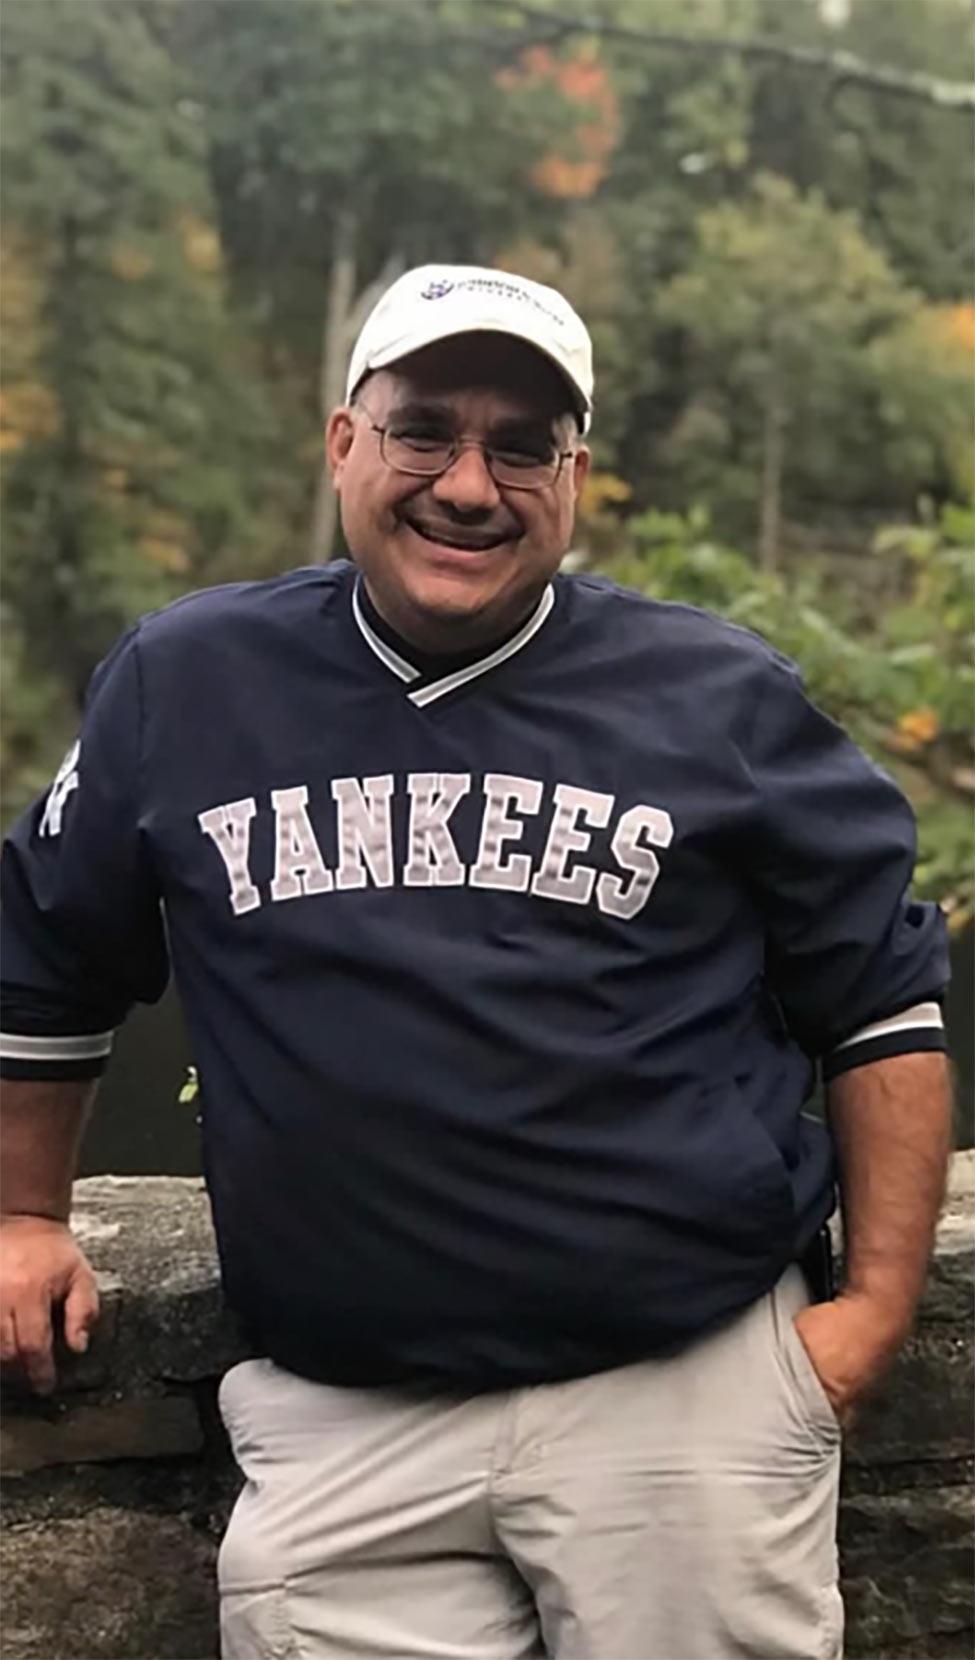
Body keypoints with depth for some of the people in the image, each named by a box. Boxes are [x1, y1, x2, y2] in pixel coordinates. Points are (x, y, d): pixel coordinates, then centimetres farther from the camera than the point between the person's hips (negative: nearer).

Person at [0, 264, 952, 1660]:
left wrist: (878, 1304, 1)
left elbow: (883, 997, 8)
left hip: (688, 1391, -1)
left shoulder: (719, 699, 3)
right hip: (335, 1426, 1)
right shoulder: (186, 687, 6)